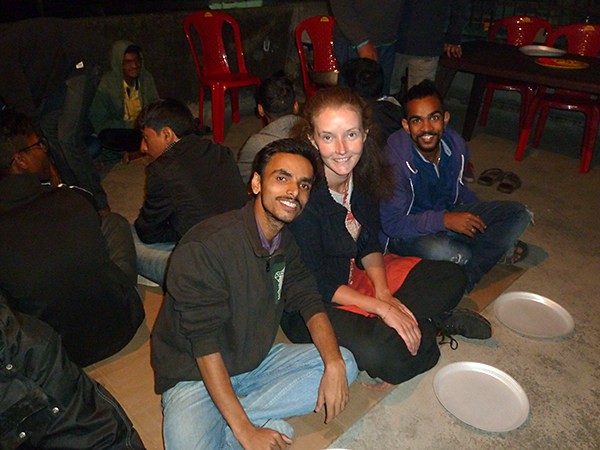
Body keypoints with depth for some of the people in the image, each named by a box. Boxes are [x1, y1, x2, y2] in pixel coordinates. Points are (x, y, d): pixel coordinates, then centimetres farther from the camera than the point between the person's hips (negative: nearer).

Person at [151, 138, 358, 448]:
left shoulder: (287, 242, 0)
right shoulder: (205, 247, -24)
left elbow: (308, 301, 1)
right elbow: (204, 344, -25)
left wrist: (333, 364, -18)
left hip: (256, 362, 8)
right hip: (196, 375, -8)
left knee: (345, 364, -7)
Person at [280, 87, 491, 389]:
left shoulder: (362, 174, -7)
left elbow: (369, 245, 3)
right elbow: (314, 283, -22)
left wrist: (384, 294, -12)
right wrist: (380, 307, -22)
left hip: (356, 275, 7)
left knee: (451, 278, 6)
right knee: (378, 352, -32)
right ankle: (429, 323, -3)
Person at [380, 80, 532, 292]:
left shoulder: (456, 145, -7)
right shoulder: (394, 157, -27)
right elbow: (391, 223, -26)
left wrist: (479, 220, 5)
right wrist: (444, 220, -30)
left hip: (449, 214, 7)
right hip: (409, 231, -7)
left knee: (518, 214, -4)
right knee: (437, 250, -40)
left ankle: (463, 279, -16)